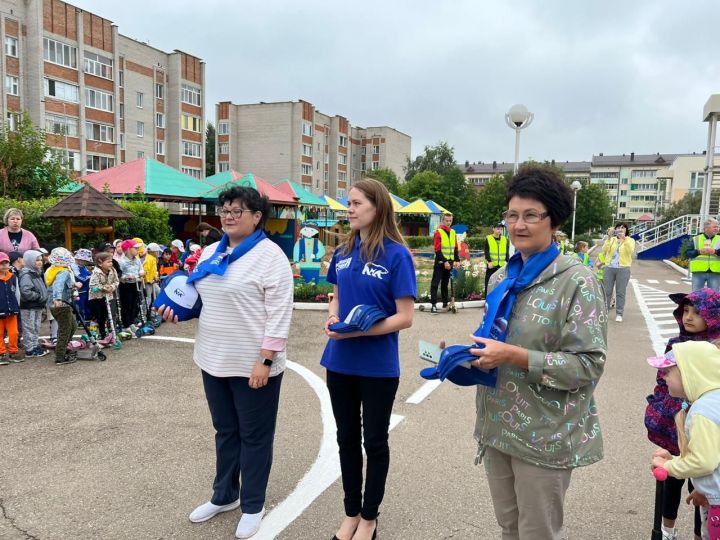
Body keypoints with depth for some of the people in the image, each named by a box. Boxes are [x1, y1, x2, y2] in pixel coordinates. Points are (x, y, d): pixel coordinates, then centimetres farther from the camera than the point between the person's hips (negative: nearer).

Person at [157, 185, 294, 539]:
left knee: (254, 436, 9)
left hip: (253, 364, -7)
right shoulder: (210, 253, 11)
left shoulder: (269, 255, -14)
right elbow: (198, 295, 23)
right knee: (225, 431, 21)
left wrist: (265, 359, -21)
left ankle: (253, 505, 26)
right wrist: (176, 307, 3)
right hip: (214, 361, 7)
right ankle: (224, 495, 39)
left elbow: (279, 312, -18)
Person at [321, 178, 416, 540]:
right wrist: (333, 318, -8)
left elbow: (405, 317, -15)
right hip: (340, 362, 5)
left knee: (375, 441, 13)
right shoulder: (342, 252, 3)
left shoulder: (397, 255, -14)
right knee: (347, 438, 17)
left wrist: (359, 331, -24)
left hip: (377, 367, -5)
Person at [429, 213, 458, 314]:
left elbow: (455, 248, 15)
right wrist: (444, 261, -19)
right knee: (435, 283, -6)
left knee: (445, 283, 15)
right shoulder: (438, 232, -9)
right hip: (440, 263, -6)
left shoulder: (453, 232, 11)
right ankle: (433, 305, -8)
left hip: (449, 263, 6)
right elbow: (437, 250, -14)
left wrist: (457, 260, 4)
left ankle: (445, 303, 23)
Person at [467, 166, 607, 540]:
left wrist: (515, 357, -24)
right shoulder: (502, 278, 6)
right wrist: (475, 353, -3)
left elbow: (588, 365, -19)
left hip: (545, 435, -6)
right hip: (497, 425, 6)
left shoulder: (576, 282, -14)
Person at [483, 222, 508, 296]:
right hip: (491, 265, -4)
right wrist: (489, 261, -19)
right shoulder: (488, 238, -2)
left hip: (501, 265, 4)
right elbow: (486, 251, -8)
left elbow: (507, 252, 9)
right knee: (489, 282, -2)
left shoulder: (505, 239, 9)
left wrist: (507, 261, -4)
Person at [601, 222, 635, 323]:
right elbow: (605, 250, -10)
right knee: (607, 291, 5)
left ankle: (619, 314, 6)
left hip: (623, 269, -2)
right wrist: (609, 237, -21)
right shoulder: (611, 239, 7)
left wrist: (624, 239, -26)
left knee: (620, 292, 1)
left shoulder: (630, 240, 3)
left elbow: (630, 251, -16)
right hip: (609, 268, 2)